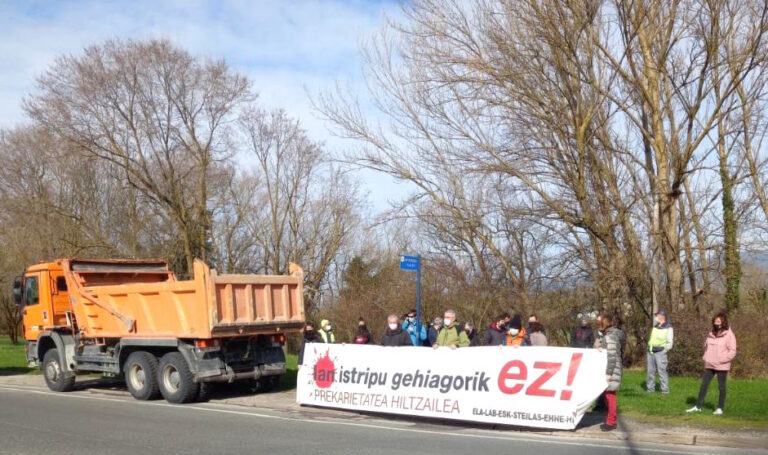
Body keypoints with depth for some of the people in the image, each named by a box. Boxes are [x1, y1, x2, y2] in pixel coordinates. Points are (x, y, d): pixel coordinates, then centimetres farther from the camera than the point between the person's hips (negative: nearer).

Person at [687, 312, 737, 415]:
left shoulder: (729, 335, -8)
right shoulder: (711, 334, 9)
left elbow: (732, 351, -12)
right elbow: (706, 346, 23)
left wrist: (721, 360, -17)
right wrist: (705, 357, 8)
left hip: (721, 366, -6)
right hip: (709, 365, 6)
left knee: (721, 387, 4)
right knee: (704, 385, 7)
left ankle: (720, 408, 12)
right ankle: (698, 406, 12)